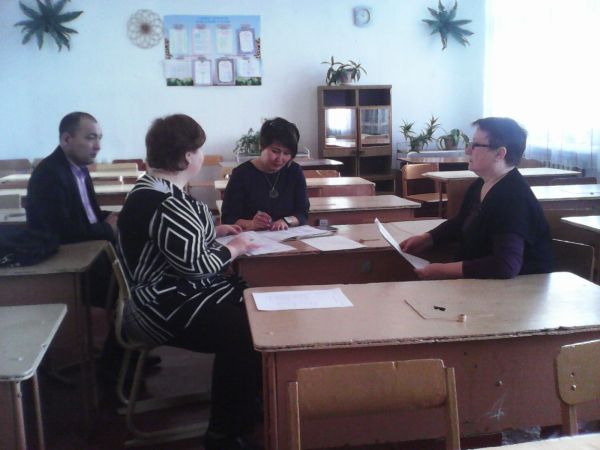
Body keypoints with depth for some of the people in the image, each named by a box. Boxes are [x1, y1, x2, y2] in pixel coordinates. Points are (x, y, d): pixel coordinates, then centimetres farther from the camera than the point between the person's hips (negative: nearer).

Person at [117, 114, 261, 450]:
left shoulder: (157, 188, 9)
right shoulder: (167, 204, -25)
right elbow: (196, 264, -27)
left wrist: (215, 232, 14)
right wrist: (233, 249, -11)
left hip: (173, 292, 11)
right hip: (166, 309, -11)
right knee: (244, 329, -14)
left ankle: (248, 402, 16)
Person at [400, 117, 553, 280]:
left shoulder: (514, 198, -26)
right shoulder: (481, 185, 4)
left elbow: (506, 265, -35)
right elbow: (461, 222, 22)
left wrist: (443, 270, -29)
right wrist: (426, 239, 7)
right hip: (479, 282, 8)